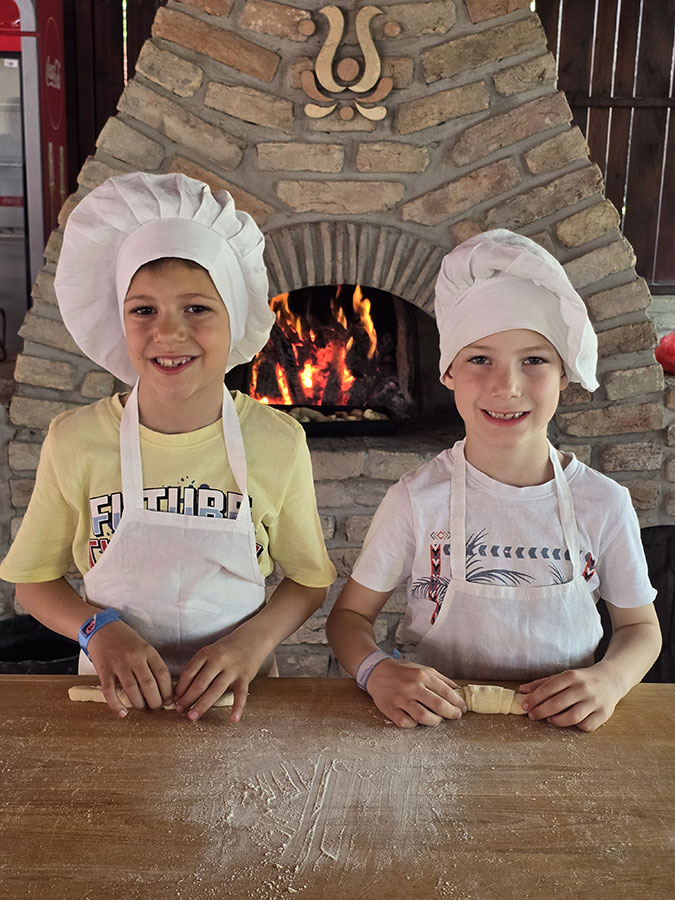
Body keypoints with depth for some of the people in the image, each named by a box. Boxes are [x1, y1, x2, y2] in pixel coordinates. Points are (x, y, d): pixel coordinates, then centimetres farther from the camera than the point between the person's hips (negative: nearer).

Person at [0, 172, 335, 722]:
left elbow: (310, 580, 2)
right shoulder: (77, 440, -10)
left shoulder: (278, 443, -11)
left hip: (231, 697, 0)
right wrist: (98, 629, -14)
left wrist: (254, 639, -14)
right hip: (117, 697, 0)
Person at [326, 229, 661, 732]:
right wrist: (377, 671, -21)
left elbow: (641, 625, 8)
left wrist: (610, 680, -13)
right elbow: (350, 615, 0)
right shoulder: (418, 501, -10)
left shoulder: (604, 504, -5)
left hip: (563, 726, 4)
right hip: (441, 720, -3)